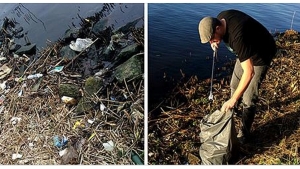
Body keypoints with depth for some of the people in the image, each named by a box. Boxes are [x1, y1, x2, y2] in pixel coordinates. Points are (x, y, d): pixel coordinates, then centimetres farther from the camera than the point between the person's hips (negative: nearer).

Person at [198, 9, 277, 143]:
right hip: (246, 51, 8)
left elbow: (249, 72, -43)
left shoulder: (238, 36, -42)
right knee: (235, 85, 21)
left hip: (260, 55, -8)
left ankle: (244, 134, 9)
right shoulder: (220, 18, -18)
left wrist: (233, 99, -42)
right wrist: (216, 41, -14)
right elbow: (222, 35, 9)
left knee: (248, 98, -8)